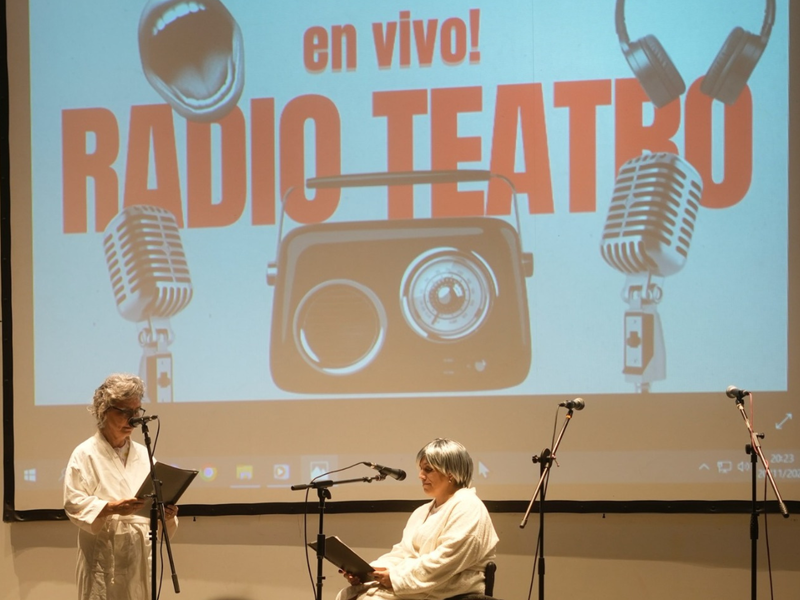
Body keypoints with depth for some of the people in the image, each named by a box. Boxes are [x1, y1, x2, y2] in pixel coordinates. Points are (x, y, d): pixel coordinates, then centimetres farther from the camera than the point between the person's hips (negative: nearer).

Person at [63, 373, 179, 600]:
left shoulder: (143, 455, 14)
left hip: (141, 555, 5)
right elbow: (74, 503, -9)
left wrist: (166, 512, -10)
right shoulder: (86, 454, -2)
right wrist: (112, 508, -23)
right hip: (104, 556, -5)